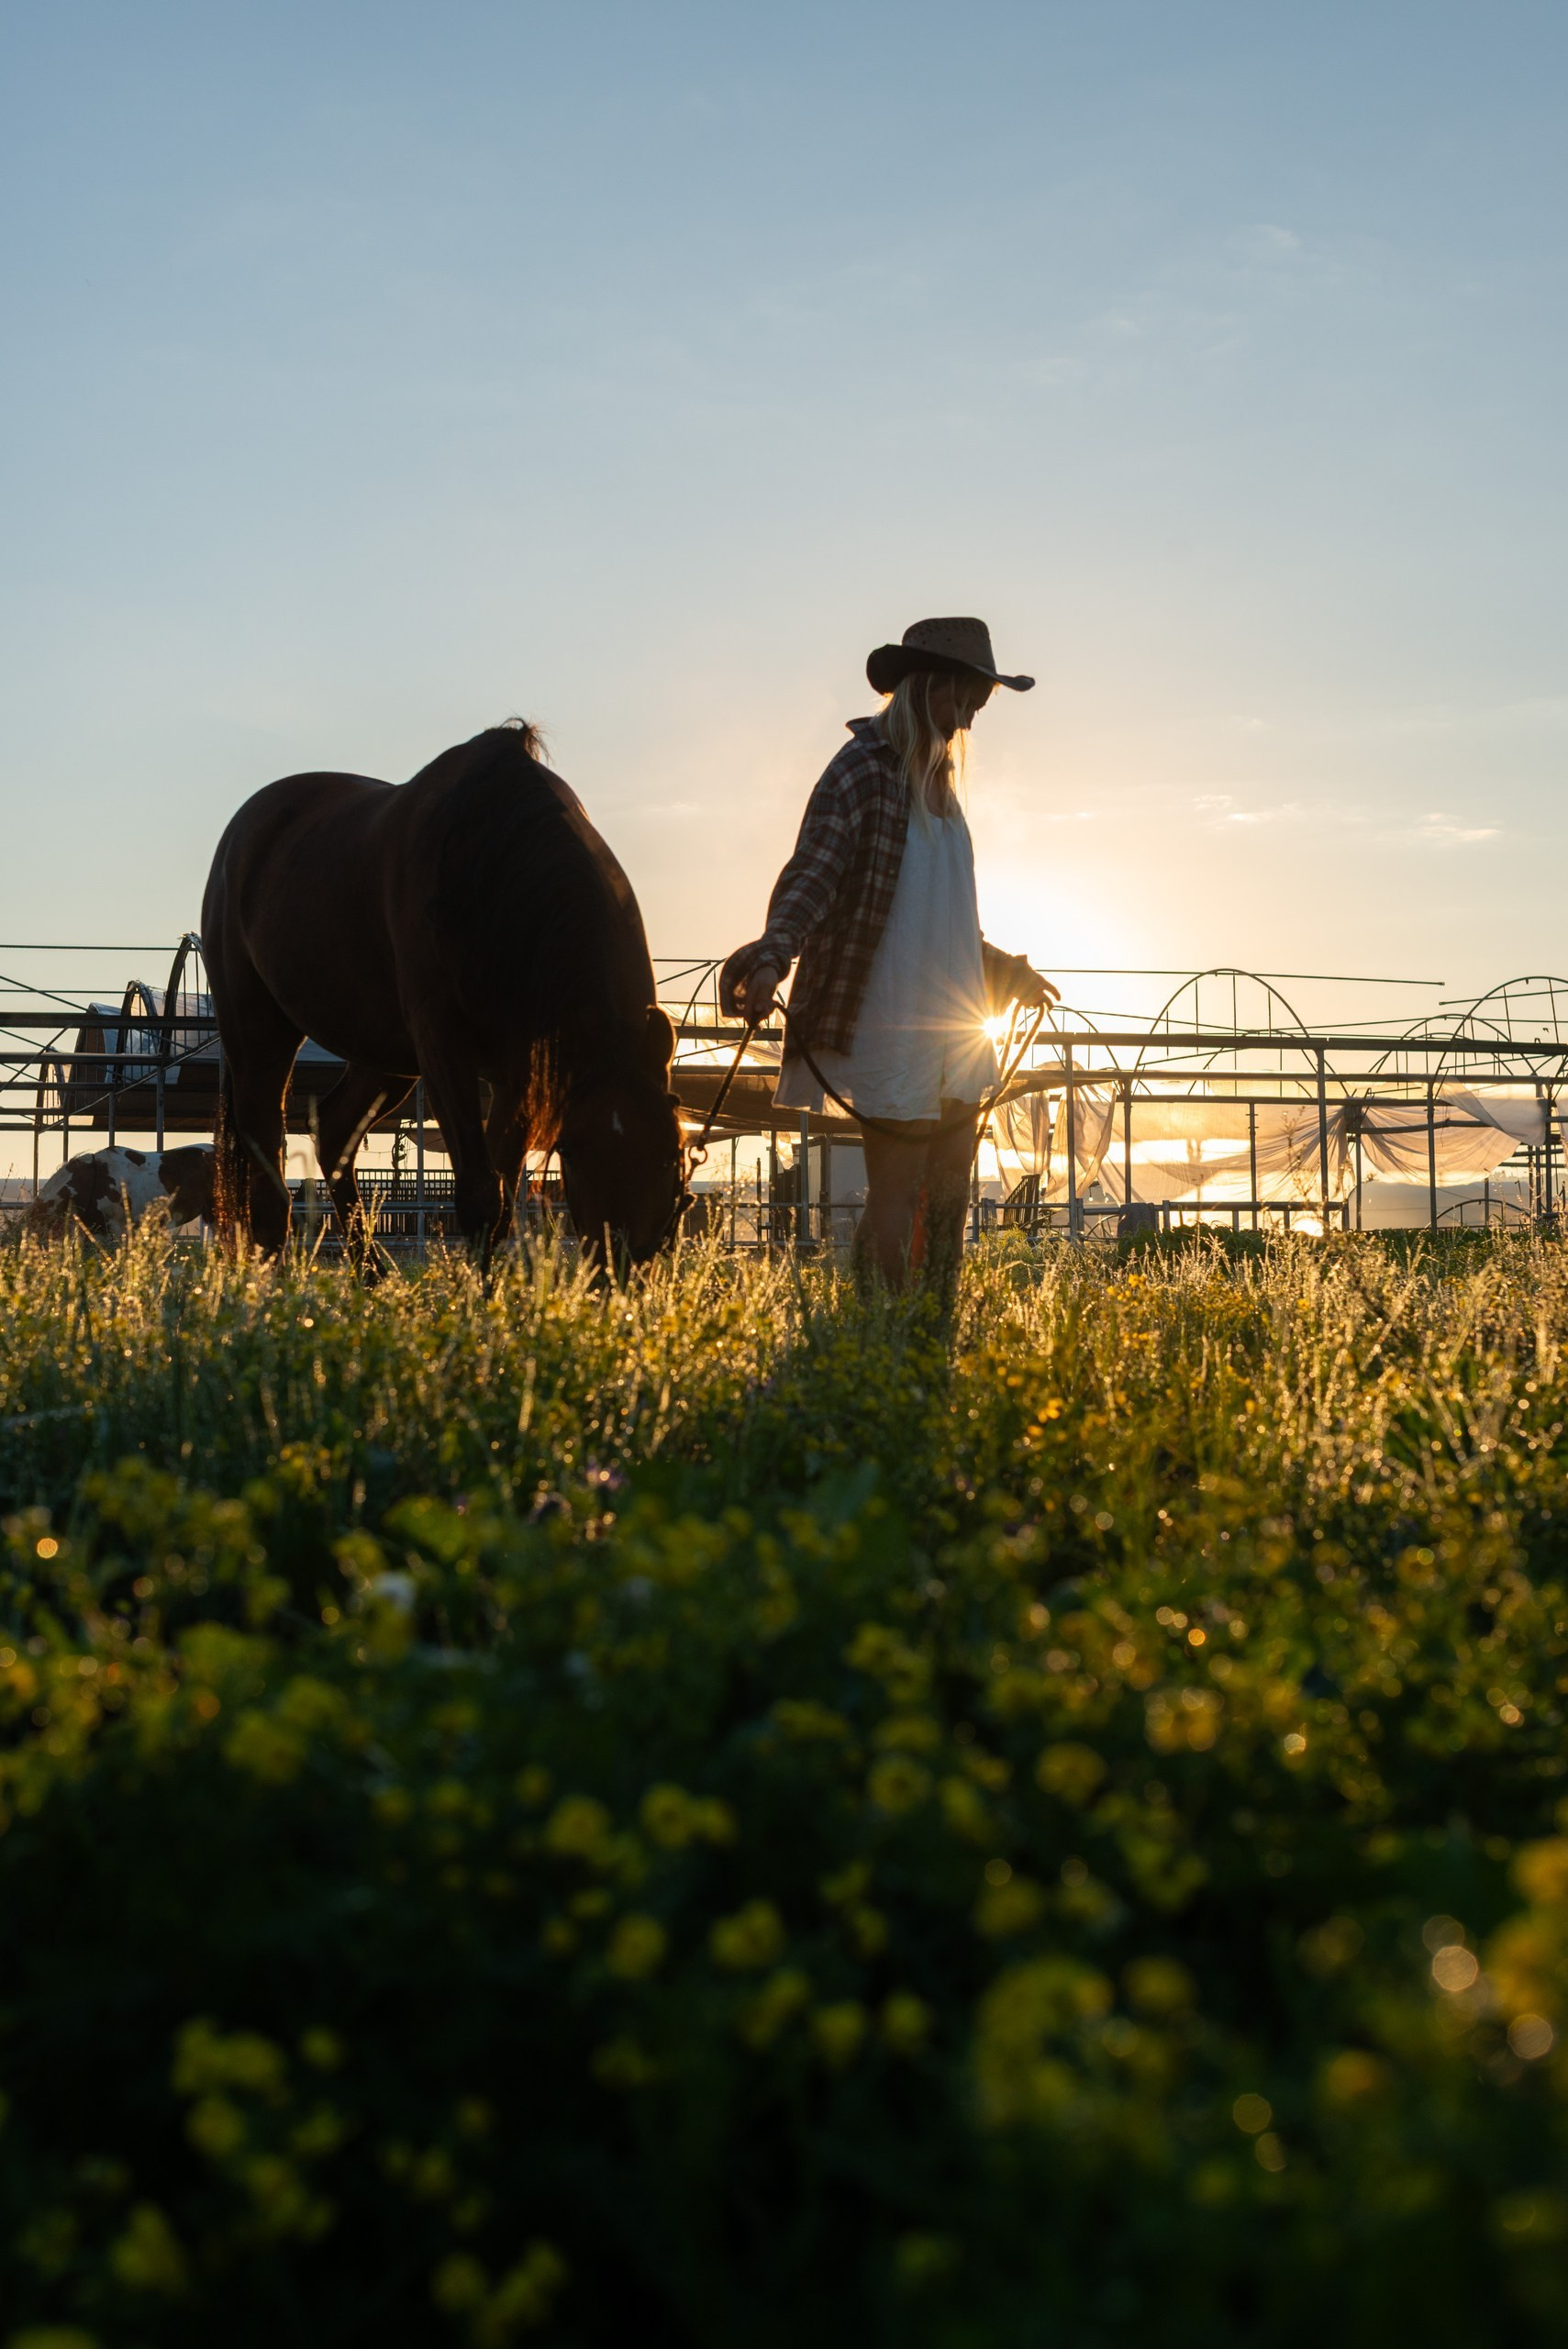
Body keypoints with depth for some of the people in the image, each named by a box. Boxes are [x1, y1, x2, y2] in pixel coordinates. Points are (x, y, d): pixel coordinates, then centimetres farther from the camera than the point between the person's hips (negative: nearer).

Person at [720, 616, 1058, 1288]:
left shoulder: (936, 780, 17)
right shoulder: (864, 767, -8)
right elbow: (812, 873, -20)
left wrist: (1009, 971, 37)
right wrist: (774, 955, -38)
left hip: (952, 1023, 8)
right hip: (890, 1025, -8)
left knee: (950, 1194, 7)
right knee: (897, 1191, -8)